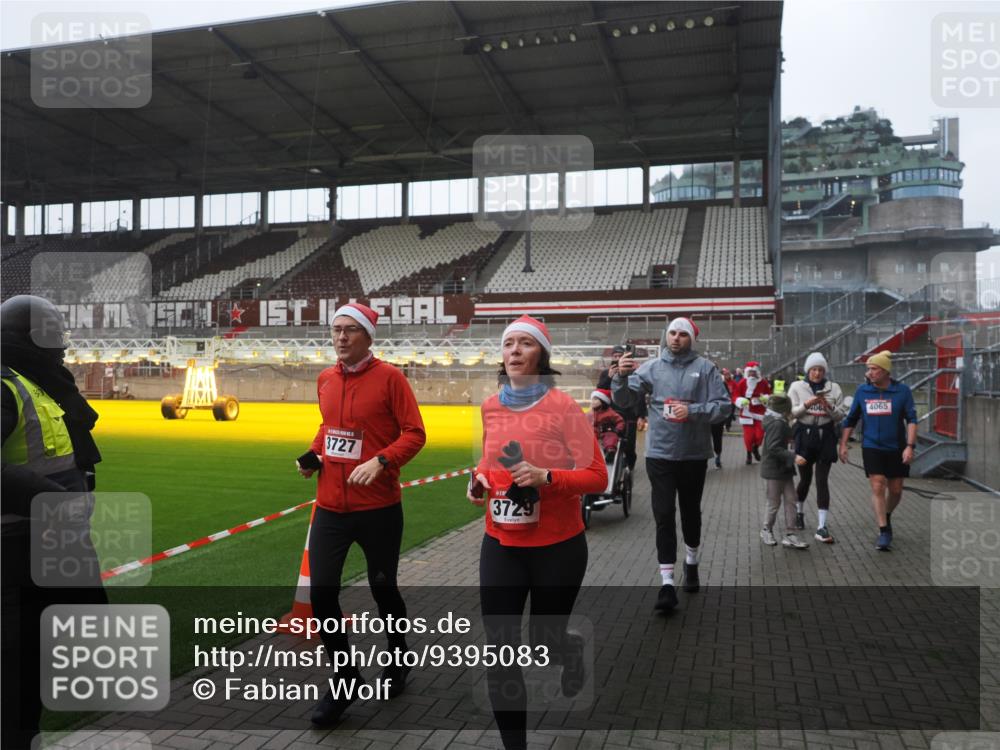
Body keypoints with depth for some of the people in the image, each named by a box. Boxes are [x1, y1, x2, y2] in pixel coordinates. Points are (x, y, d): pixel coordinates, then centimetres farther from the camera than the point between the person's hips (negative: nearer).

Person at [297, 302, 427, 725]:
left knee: (382, 588, 11)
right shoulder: (325, 380, 8)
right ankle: (345, 680, 22)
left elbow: (414, 433, -11)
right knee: (321, 592, 1)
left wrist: (380, 461, -24)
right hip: (330, 507, 5)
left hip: (378, 508, -4)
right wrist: (313, 453, 6)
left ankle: (397, 662, 39)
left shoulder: (388, 377, -9)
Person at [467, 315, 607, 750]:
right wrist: (480, 479, -2)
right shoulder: (491, 407, 1)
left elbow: (597, 477, -13)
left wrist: (545, 477, -27)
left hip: (558, 548, -3)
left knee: (544, 641, 15)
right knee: (500, 652, 2)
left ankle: (572, 652, 53)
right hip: (501, 546, 4)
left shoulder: (562, 406, -14)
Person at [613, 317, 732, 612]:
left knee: (691, 513, 17)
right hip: (660, 454, 0)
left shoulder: (705, 368, -1)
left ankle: (692, 565, 41)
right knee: (664, 517, -3)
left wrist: (692, 411, -20)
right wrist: (621, 376, -24)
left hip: (694, 455, 0)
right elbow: (624, 400, -4)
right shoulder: (651, 367, 1)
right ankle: (667, 584, 2)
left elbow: (724, 406, -5)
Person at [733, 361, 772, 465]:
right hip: (747, 412, -1)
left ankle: (756, 448, 30)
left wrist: (766, 398, -17)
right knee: (748, 435, -4)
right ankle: (749, 454, 19)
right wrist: (741, 401, -28)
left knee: (760, 434, -4)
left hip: (760, 412, 1)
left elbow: (769, 395, 6)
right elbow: (736, 397, -7)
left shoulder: (764, 383, -4)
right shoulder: (742, 383, -8)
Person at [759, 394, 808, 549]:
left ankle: (789, 535, 13)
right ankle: (767, 531, 24)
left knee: (791, 500, 8)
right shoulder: (776, 423, -21)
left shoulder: (780, 422, 9)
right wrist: (792, 456, -26)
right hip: (774, 469, -9)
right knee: (774, 503, 6)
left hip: (784, 468, 9)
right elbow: (774, 448, -26)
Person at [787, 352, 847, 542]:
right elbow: (791, 412, -2)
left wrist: (829, 407, -15)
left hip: (826, 436, 0)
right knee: (805, 478, 12)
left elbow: (842, 414, 3)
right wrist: (806, 405, -19)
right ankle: (799, 511, 39)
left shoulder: (834, 388, 5)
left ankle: (822, 526, -5)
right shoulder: (796, 386, 3)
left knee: (822, 480, -6)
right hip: (804, 436, 0)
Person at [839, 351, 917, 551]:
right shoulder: (862, 391, 0)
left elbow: (911, 420, -7)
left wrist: (910, 446, -16)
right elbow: (851, 419, 7)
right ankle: (884, 532, -2)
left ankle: (886, 517, 38)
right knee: (877, 488, -8)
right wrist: (843, 445, 2)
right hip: (871, 447, 0)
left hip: (896, 449, 0)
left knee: (895, 491, 10)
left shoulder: (902, 391, -5)